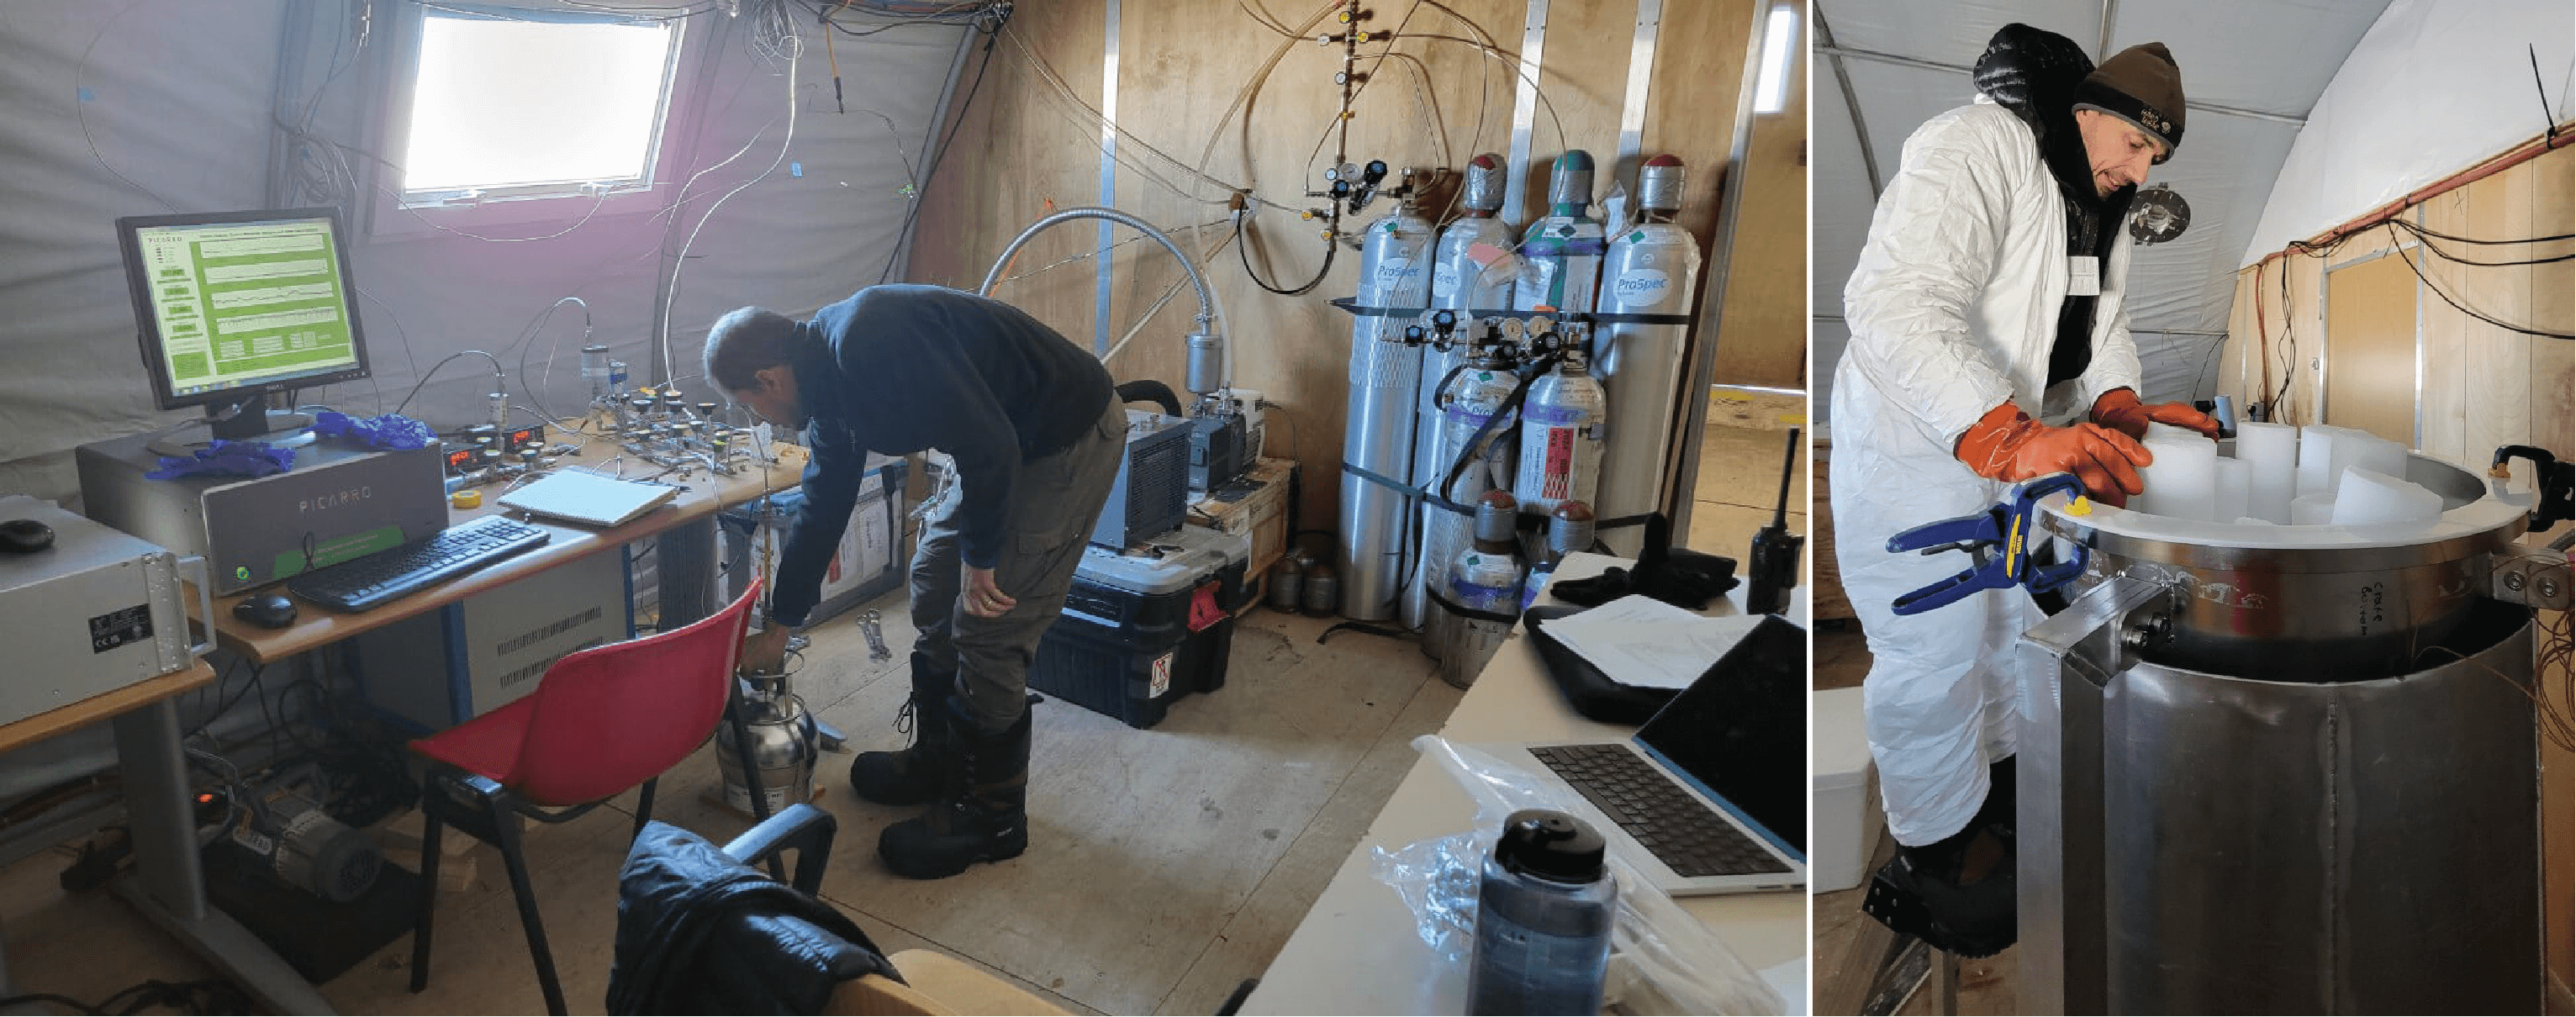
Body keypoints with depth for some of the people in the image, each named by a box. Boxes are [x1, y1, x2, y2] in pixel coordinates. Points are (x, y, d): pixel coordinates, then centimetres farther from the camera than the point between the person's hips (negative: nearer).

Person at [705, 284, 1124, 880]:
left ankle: (990, 816, 8)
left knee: (988, 628, -7)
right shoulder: (829, 387, 7)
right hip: (1015, 441, 10)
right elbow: (821, 511, 18)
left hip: (1072, 439, -10)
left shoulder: (869, 340, -26)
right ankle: (939, 761, 33)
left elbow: (989, 446, -29)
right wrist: (778, 629, 25)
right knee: (934, 587, 17)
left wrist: (980, 558, -16)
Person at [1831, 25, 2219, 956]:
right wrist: (2013, 438, -49)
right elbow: (1894, 307, -40)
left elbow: (2100, 327, 14)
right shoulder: (1976, 148, -25)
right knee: (1934, 656, -4)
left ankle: (1994, 783, 44)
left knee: (2012, 619, 22)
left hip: (2016, 445, 10)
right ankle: (1931, 860, 14)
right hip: (1915, 450, -10)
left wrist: (2120, 407, -10)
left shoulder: (2101, 206, 8)